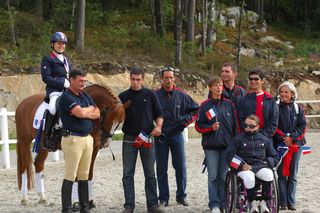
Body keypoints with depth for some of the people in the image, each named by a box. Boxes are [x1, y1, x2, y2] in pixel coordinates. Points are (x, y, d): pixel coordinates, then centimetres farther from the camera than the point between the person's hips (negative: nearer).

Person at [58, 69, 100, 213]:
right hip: (73, 139, -8)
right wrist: (90, 108, -1)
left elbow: (97, 114, 9)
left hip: (88, 138, 8)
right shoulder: (66, 97, -10)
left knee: (84, 176, 11)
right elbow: (81, 112, -22)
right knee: (70, 177, -5)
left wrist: (84, 112, -7)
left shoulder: (85, 96, 15)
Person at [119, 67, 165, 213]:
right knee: (128, 174, 2)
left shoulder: (150, 95, 2)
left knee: (150, 173, 5)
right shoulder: (123, 96, 3)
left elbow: (159, 113, 6)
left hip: (147, 138, 0)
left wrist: (158, 126, -11)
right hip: (129, 139, 0)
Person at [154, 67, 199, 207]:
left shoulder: (181, 95, 2)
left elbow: (195, 110, 11)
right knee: (161, 169, 4)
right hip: (160, 136, -1)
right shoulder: (155, 96, -3)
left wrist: (186, 120, -3)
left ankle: (181, 196, 15)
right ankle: (163, 198, 12)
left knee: (181, 167, 3)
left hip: (177, 135, 1)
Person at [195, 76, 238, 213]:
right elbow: (198, 126, 5)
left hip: (227, 145, 2)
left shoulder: (229, 104, 9)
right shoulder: (205, 105, 4)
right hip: (211, 146, -1)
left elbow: (235, 125, 10)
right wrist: (211, 127, -12)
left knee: (224, 176, 4)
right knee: (213, 176, -5)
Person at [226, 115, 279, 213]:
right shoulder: (238, 139, 11)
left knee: (268, 174, -34)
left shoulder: (265, 140, 19)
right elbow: (229, 157, 5)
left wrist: (267, 163, 1)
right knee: (249, 178, -38)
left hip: (260, 166, 2)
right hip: (245, 168, -2)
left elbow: (275, 157, 22)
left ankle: (263, 202, -18)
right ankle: (253, 203, -15)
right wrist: (241, 165, -10)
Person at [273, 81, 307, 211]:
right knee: (282, 174, -2)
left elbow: (302, 126, 3)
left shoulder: (298, 109, 10)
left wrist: (292, 137, -10)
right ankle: (283, 202, 1)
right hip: (280, 144, -2)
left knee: (293, 175, 5)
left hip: (296, 144, 3)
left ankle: (291, 202, 10)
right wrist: (284, 138, -14)